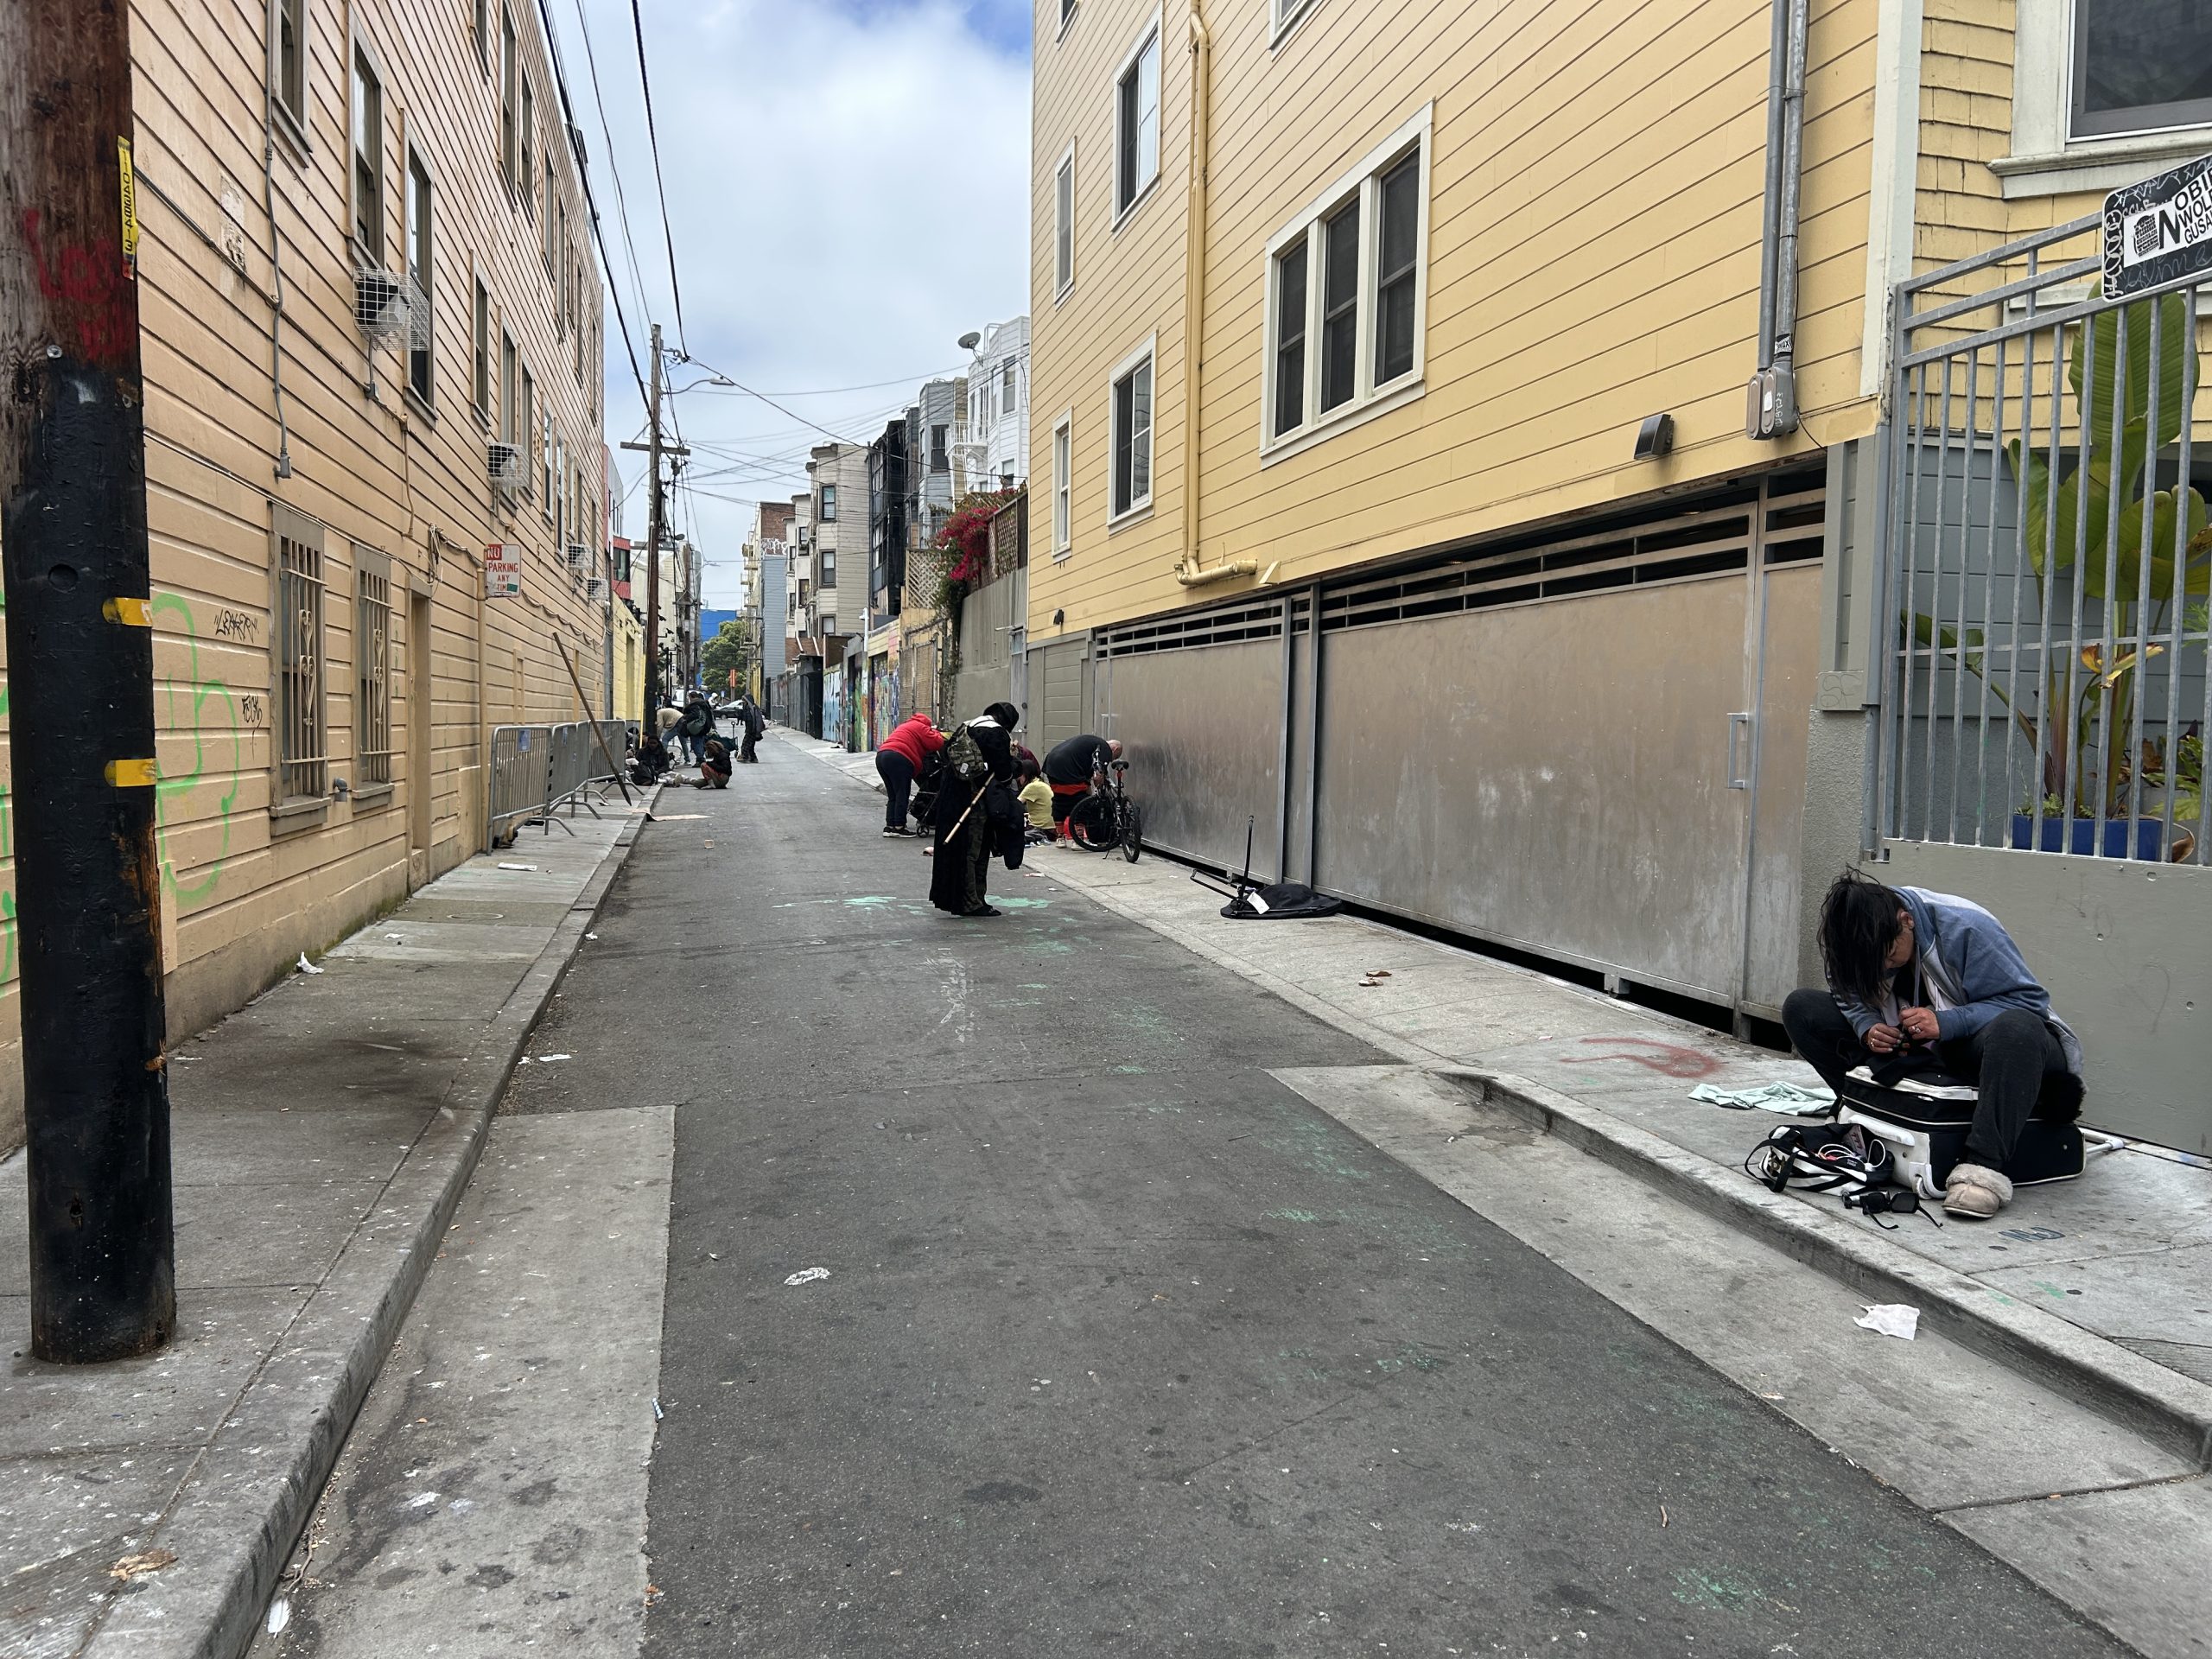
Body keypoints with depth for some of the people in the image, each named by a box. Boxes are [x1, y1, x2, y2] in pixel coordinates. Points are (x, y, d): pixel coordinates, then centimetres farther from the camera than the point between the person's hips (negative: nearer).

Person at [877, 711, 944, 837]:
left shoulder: (904, 726, 34)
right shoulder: (920, 727, 5)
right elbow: (937, 743, -1)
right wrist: (936, 733, 17)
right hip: (897, 758, -9)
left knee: (892, 796, 14)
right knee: (902, 795, -3)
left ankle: (889, 826, 10)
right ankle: (899, 827, -4)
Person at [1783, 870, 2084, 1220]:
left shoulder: (1966, 926, -24)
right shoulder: (1859, 939, -11)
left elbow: (2030, 1000, -22)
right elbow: (1849, 996, 3)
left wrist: (1946, 1022, -34)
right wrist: (1867, 1028, -21)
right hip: (1907, 1050, 5)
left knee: (2017, 1029, -43)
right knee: (1800, 1008, -11)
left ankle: (1984, 1166, -45)